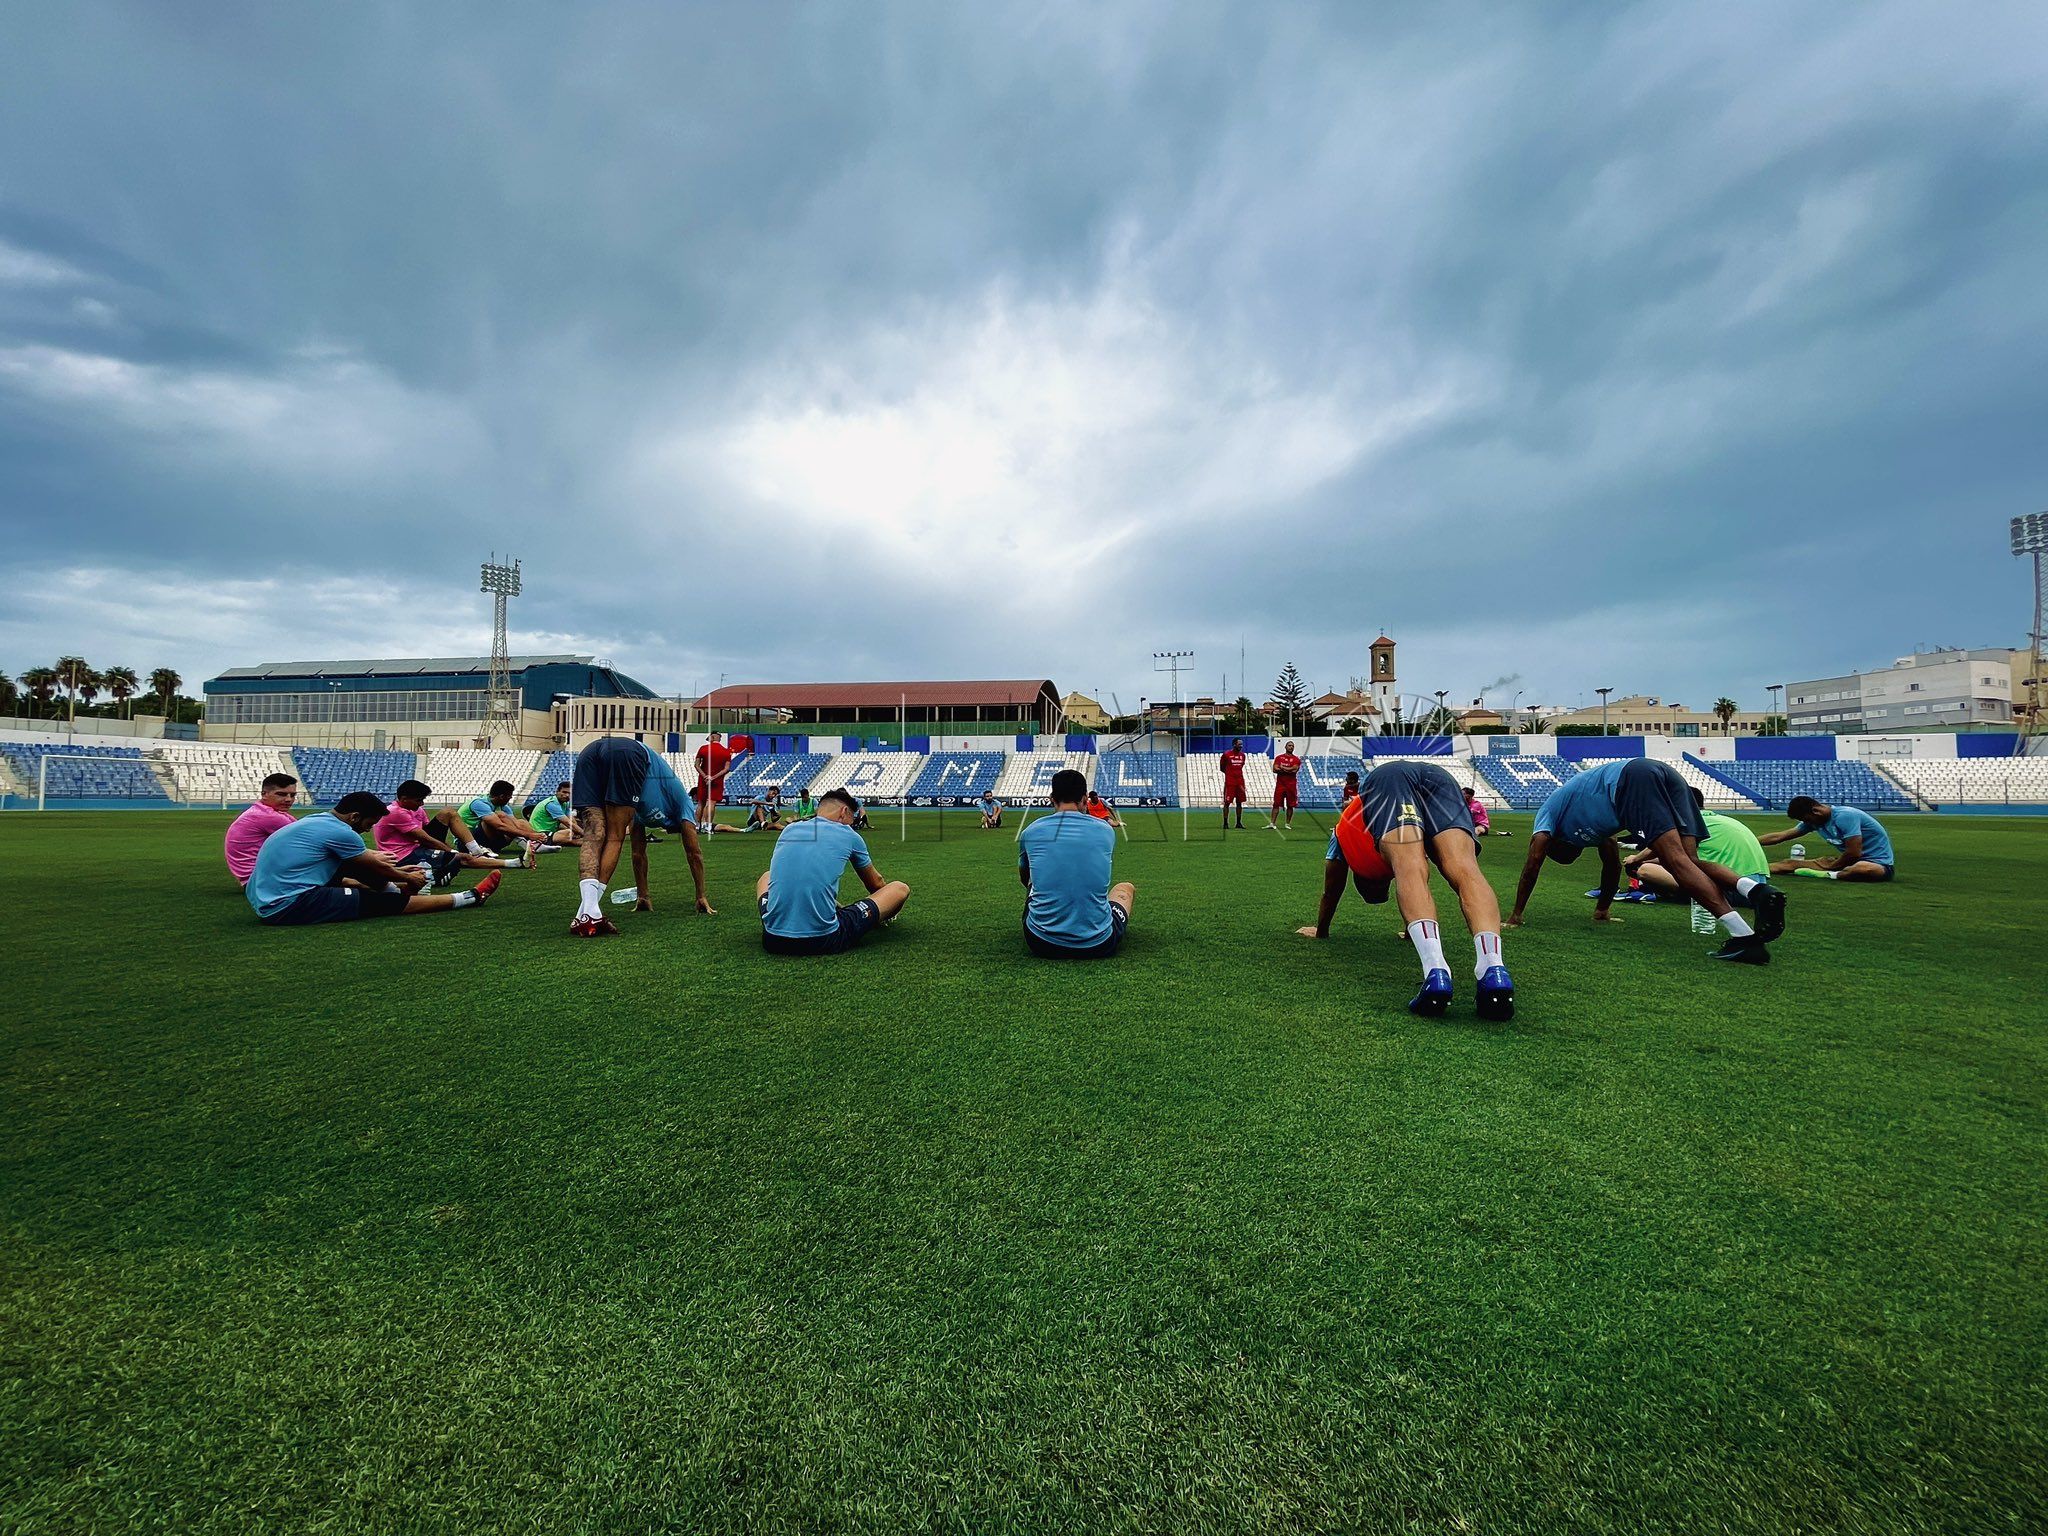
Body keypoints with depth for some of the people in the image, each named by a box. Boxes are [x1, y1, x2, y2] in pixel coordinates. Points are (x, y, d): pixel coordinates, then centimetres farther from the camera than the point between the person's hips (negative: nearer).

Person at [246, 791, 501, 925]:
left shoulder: (317, 821, 14)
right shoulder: (339, 832, -14)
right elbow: (375, 867, 0)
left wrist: (399, 871, 36)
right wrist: (407, 878, 17)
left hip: (265, 900, 10)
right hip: (290, 906, -10)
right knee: (392, 901, -7)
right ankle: (470, 898, -2)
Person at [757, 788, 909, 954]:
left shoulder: (789, 830, 12)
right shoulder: (849, 836, 3)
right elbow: (876, 883, 22)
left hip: (773, 941, 5)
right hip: (823, 942, -5)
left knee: (766, 876, 37)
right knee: (900, 889, 10)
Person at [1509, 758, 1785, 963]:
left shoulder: (1549, 811, 24)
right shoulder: (1590, 821, 41)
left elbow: (1533, 863, 16)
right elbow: (1612, 863, 43)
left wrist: (1515, 916, 20)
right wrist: (1602, 910, 49)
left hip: (1630, 778, -7)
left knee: (1678, 862, -16)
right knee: (1689, 861, 1)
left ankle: (1744, 936, -29)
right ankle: (1757, 890, -23)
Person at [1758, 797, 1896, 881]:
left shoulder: (1845, 816, -21)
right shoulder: (1812, 820, 3)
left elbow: (1854, 853, -23)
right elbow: (1779, 836, 11)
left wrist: (1830, 866, -7)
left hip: (1878, 863, -8)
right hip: (1849, 861, 8)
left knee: (1862, 869, -44)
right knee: (1791, 863, -4)